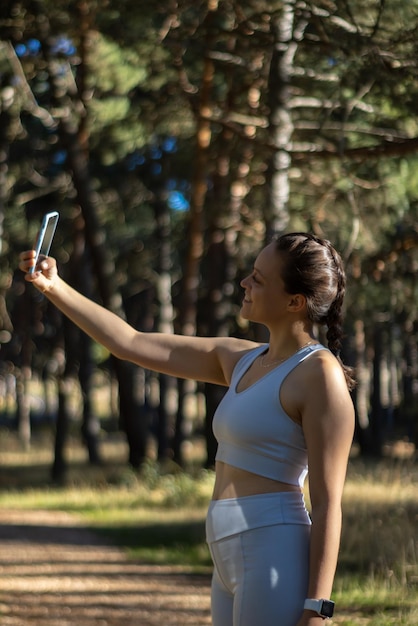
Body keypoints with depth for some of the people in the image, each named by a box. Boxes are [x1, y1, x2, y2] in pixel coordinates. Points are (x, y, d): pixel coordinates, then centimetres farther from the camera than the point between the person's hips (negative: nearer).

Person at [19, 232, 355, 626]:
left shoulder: (322, 375, -10)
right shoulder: (241, 359, 15)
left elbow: (328, 504, -14)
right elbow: (132, 345, 20)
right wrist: (53, 287, 19)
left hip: (275, 563, -9)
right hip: (235, 565, 9)